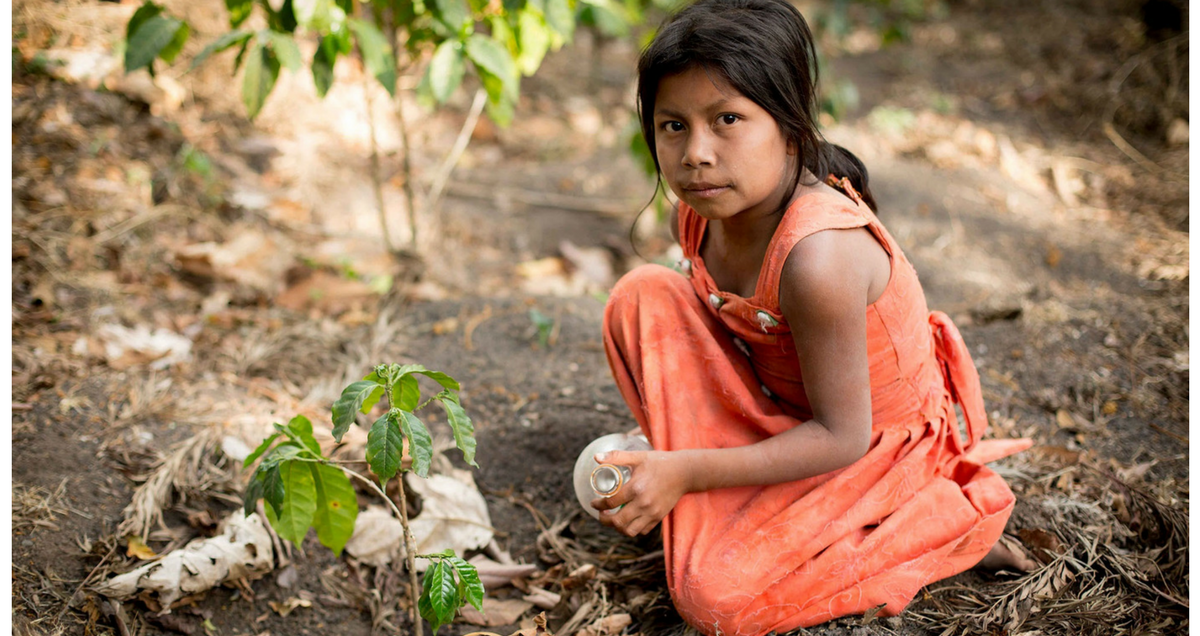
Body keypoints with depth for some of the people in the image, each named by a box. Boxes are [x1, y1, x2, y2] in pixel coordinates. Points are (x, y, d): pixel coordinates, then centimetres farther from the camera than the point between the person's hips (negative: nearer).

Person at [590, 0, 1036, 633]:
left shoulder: (818, 255, -35)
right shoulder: (700, 213, -11)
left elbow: (841, 436, -27)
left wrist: (689, 473, -27)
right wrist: (671, 463, 0)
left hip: (877, 444, -7)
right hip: (781, 410, 7)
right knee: (642, 297, -10)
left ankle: (949, 523, -2)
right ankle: (723, 503, 4)